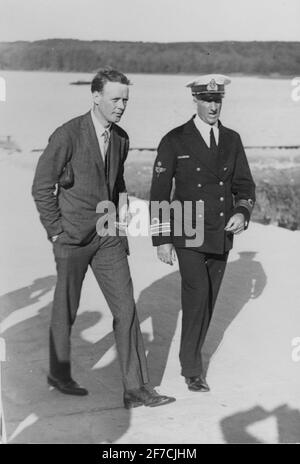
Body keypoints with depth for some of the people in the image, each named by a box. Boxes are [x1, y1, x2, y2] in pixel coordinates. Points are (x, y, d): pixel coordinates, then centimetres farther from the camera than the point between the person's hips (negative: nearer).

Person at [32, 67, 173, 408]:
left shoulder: (121, 139, 7)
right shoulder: (67, 136, -13)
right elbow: (42, 187, -9)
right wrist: (56, 232, -10)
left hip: (108, 236, 5)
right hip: (73, 238, -5)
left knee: (126, 309, 0)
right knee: (66, 310, 9)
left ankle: (136, 388, 5)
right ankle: (59, 375, 31)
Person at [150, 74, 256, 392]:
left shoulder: (232, 140, 8)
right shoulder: (175, 141, -4)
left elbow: (244, 184, 12)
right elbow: (159, 193, -3)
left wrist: (242, 213, -9)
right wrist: (161, 239, -7)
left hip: (222, 236, 4)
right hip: (188, 235, -4)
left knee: (208, 302, 10)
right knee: (198, 297, -14)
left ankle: (190, 356, 29)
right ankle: (192, 369, 1)